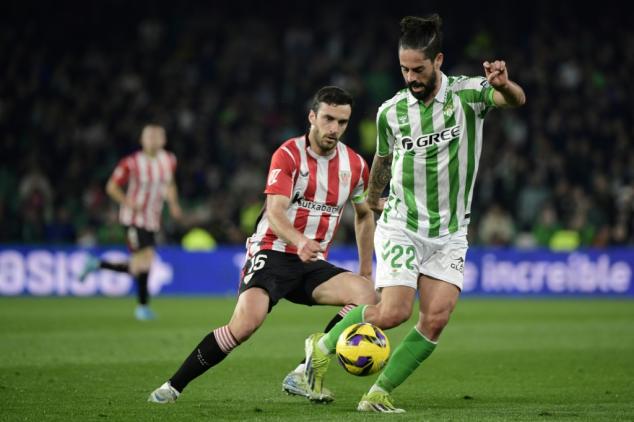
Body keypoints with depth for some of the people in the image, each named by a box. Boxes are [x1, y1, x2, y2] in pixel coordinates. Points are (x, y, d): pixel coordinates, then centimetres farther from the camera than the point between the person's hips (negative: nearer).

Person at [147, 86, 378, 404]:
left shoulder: (355, 165, 6)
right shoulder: (288, 154, -9)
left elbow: (364, 214, 24)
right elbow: (275, 212, -21)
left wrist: (366, 270, 19)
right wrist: (299, 241, -42)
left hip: (313, 264, 5)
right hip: (272, 254, -5)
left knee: (366, 294, -21)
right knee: (247, 321, -29)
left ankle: (305, 375, -13)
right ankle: (174, 386, -14)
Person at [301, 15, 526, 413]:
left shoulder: (468, 94, -7)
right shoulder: (390, 111, -2)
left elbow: (515, 100, -27)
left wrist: (504, 85, -50)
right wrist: (373, 202, 26)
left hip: (450, 234, 1)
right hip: (401, 227, -1)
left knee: (436, 318, -11)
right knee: (393, 313, -15)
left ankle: (380, 393, 2)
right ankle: (324, 345, 9)